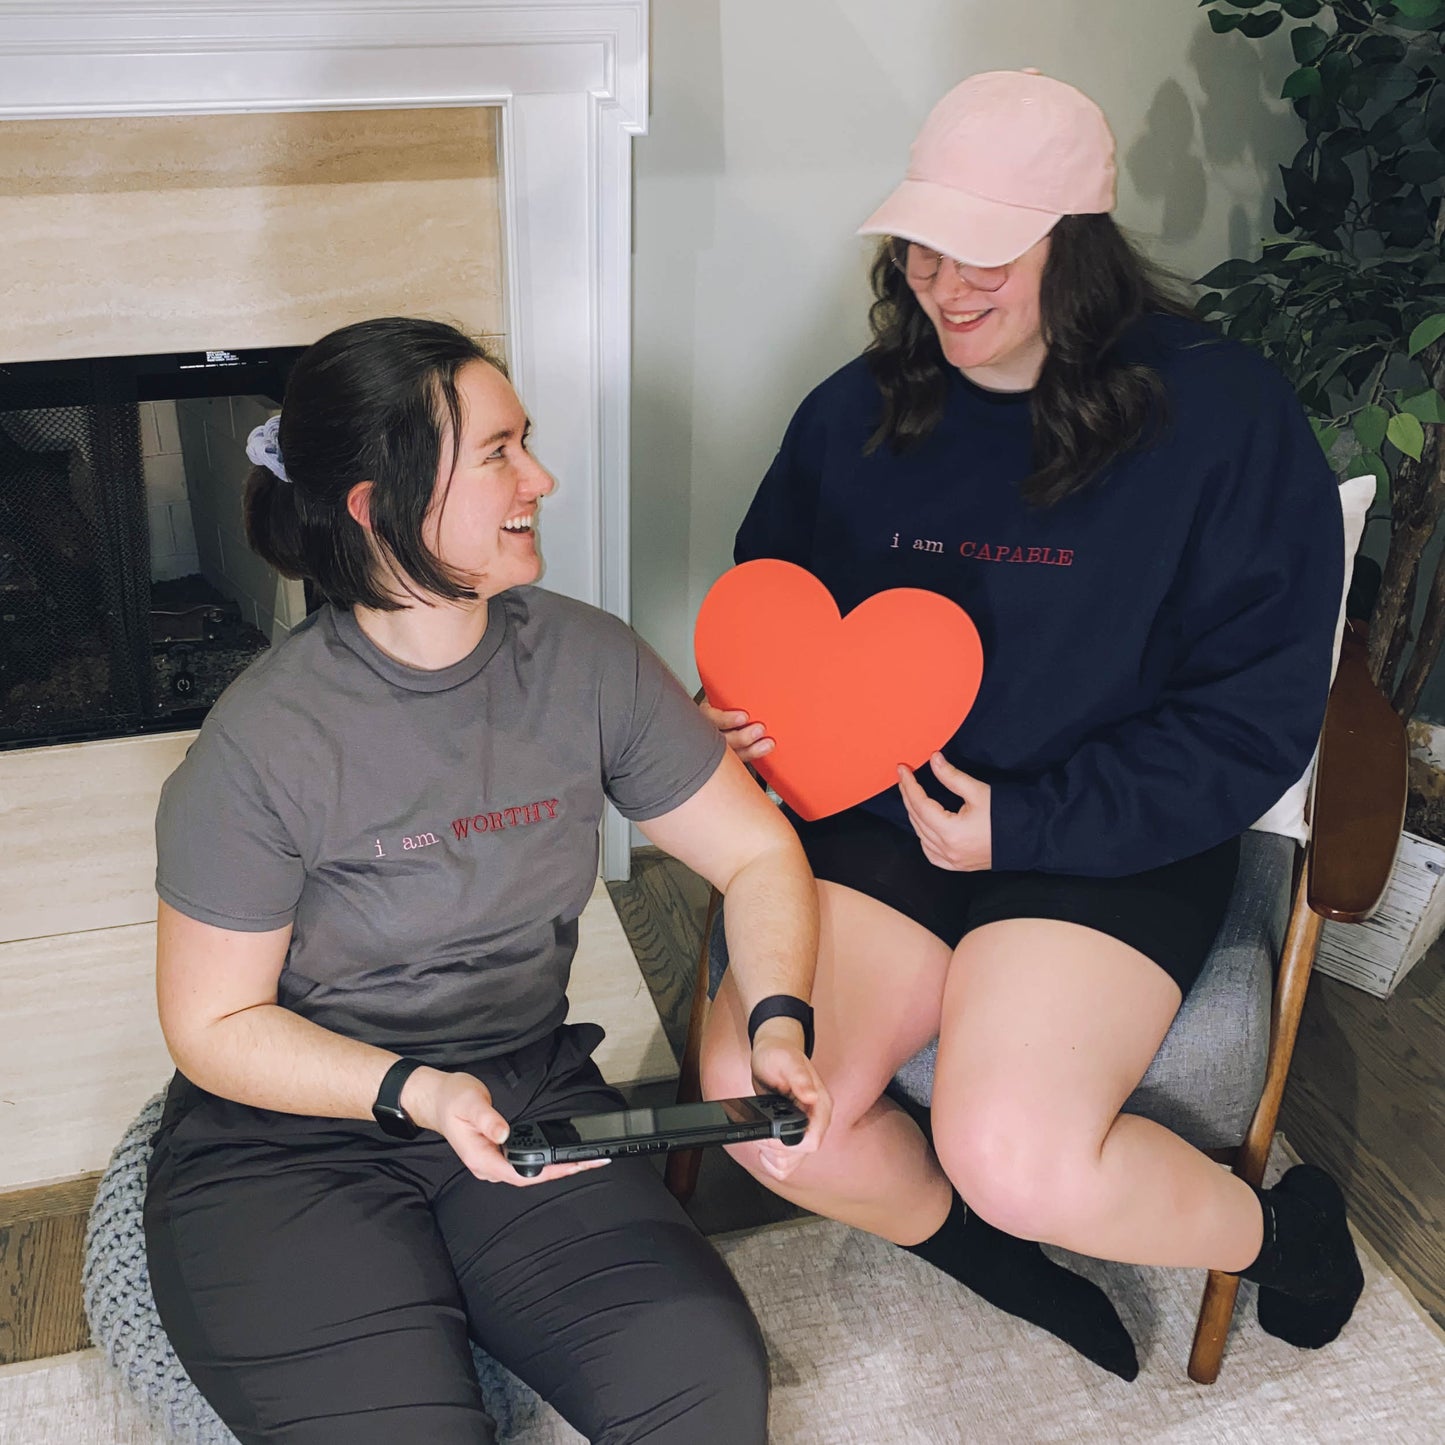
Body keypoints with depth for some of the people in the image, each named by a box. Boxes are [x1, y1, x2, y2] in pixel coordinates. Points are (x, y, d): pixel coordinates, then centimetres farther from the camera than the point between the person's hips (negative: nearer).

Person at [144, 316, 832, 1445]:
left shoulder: (587, 662, -4)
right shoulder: (264, 746, -16)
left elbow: (757, 853, 4)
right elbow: (214, 1026, -7)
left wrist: (779, 1023, -13)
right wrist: (417, 1091, -22)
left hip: (530, 1098, 3)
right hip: (290, 1142, -2)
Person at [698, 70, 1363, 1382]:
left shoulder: (1225, 416, -8)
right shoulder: (856, 415, 6)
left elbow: (1256, 718, -7)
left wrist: (1030, 821, -16)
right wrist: (749, 710, -4)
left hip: (1110, 841, -4)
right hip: (881, 812, 5)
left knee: (1015, 1153, -25)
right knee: (753, 1100, -18)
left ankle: (1284, 1230, 10)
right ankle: (996, 1256, 14)